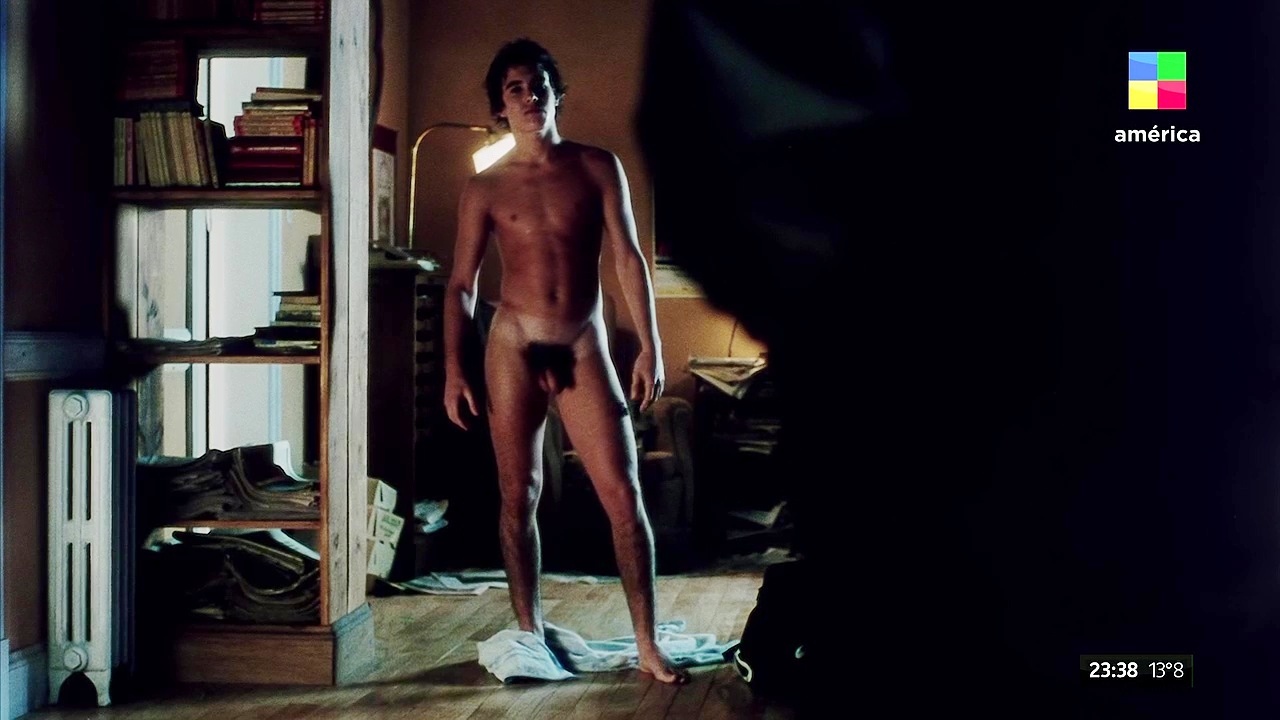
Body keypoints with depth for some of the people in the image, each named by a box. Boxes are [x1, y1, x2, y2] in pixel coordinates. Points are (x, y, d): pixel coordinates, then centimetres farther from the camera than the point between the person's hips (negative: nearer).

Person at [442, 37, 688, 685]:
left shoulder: (598, 168, 4)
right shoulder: (485, 188, 3)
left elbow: (628, 258, 1)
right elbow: (461, 284, 4)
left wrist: (650, 346, -6)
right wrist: (454, 370, -4)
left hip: (584, 350, 0)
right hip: (514, 348, 0)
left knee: (624, 495, -5)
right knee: (519, 497, 6)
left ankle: (647, 644, 0)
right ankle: (529, 633, 19)